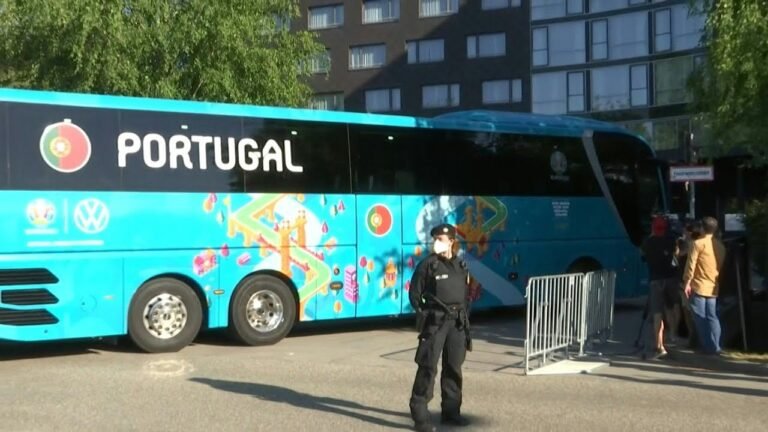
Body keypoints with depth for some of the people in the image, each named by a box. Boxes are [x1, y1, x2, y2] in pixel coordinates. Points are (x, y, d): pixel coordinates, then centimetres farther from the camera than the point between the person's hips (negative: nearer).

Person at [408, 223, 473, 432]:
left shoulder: (461, 266, 10)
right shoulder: (427, 265, -4)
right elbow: (414, 293, -2)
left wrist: (462, 315, 9)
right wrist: (424, 315, -6)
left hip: (457, 322, 5)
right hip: (435, 321, -5)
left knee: (453, 367, 11)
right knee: (428, 367, -8)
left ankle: (451, 411, 21)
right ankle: (420, 413, -4)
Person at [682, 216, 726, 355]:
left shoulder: (699, 243, -9)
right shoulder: (721, 245, 10)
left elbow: (691, 264, -12)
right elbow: (722, 266, 16)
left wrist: (687, 282, -9)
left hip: (699, 286, -5)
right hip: (713, 287, 5)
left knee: (700, 317, 0)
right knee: (712, 317, 9)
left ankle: (707, 347, 0)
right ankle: (714, 347, 4)